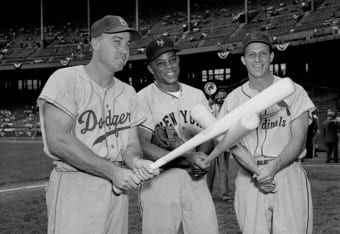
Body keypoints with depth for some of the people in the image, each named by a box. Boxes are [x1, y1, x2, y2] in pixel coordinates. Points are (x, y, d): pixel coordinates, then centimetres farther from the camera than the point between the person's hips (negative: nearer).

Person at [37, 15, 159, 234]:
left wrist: (135, 160, -15)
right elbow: (58, 141, -18)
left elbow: (132, 143, 10)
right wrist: (113, 170, -20)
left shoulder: (128, 92, 12)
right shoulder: (66, 80, -8)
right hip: (75, 187, -6)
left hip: (118, 188, 6)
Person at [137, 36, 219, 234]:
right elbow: (144, 147, -13)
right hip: (160, 180, -4)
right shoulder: (143, 98, -5)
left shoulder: (197, 95, 12)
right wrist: (187, 158, -24)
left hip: (196, 179, 4)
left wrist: (201, 155, -11)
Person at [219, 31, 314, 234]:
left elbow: (298, 140, -3)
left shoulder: (294, 91, 3)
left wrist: (272, 167, -19)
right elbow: (234, 144, 1)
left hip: (288, 174, -1)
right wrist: (256, 170, -16)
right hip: (249, 177, 2)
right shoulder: (233, 98, 9)